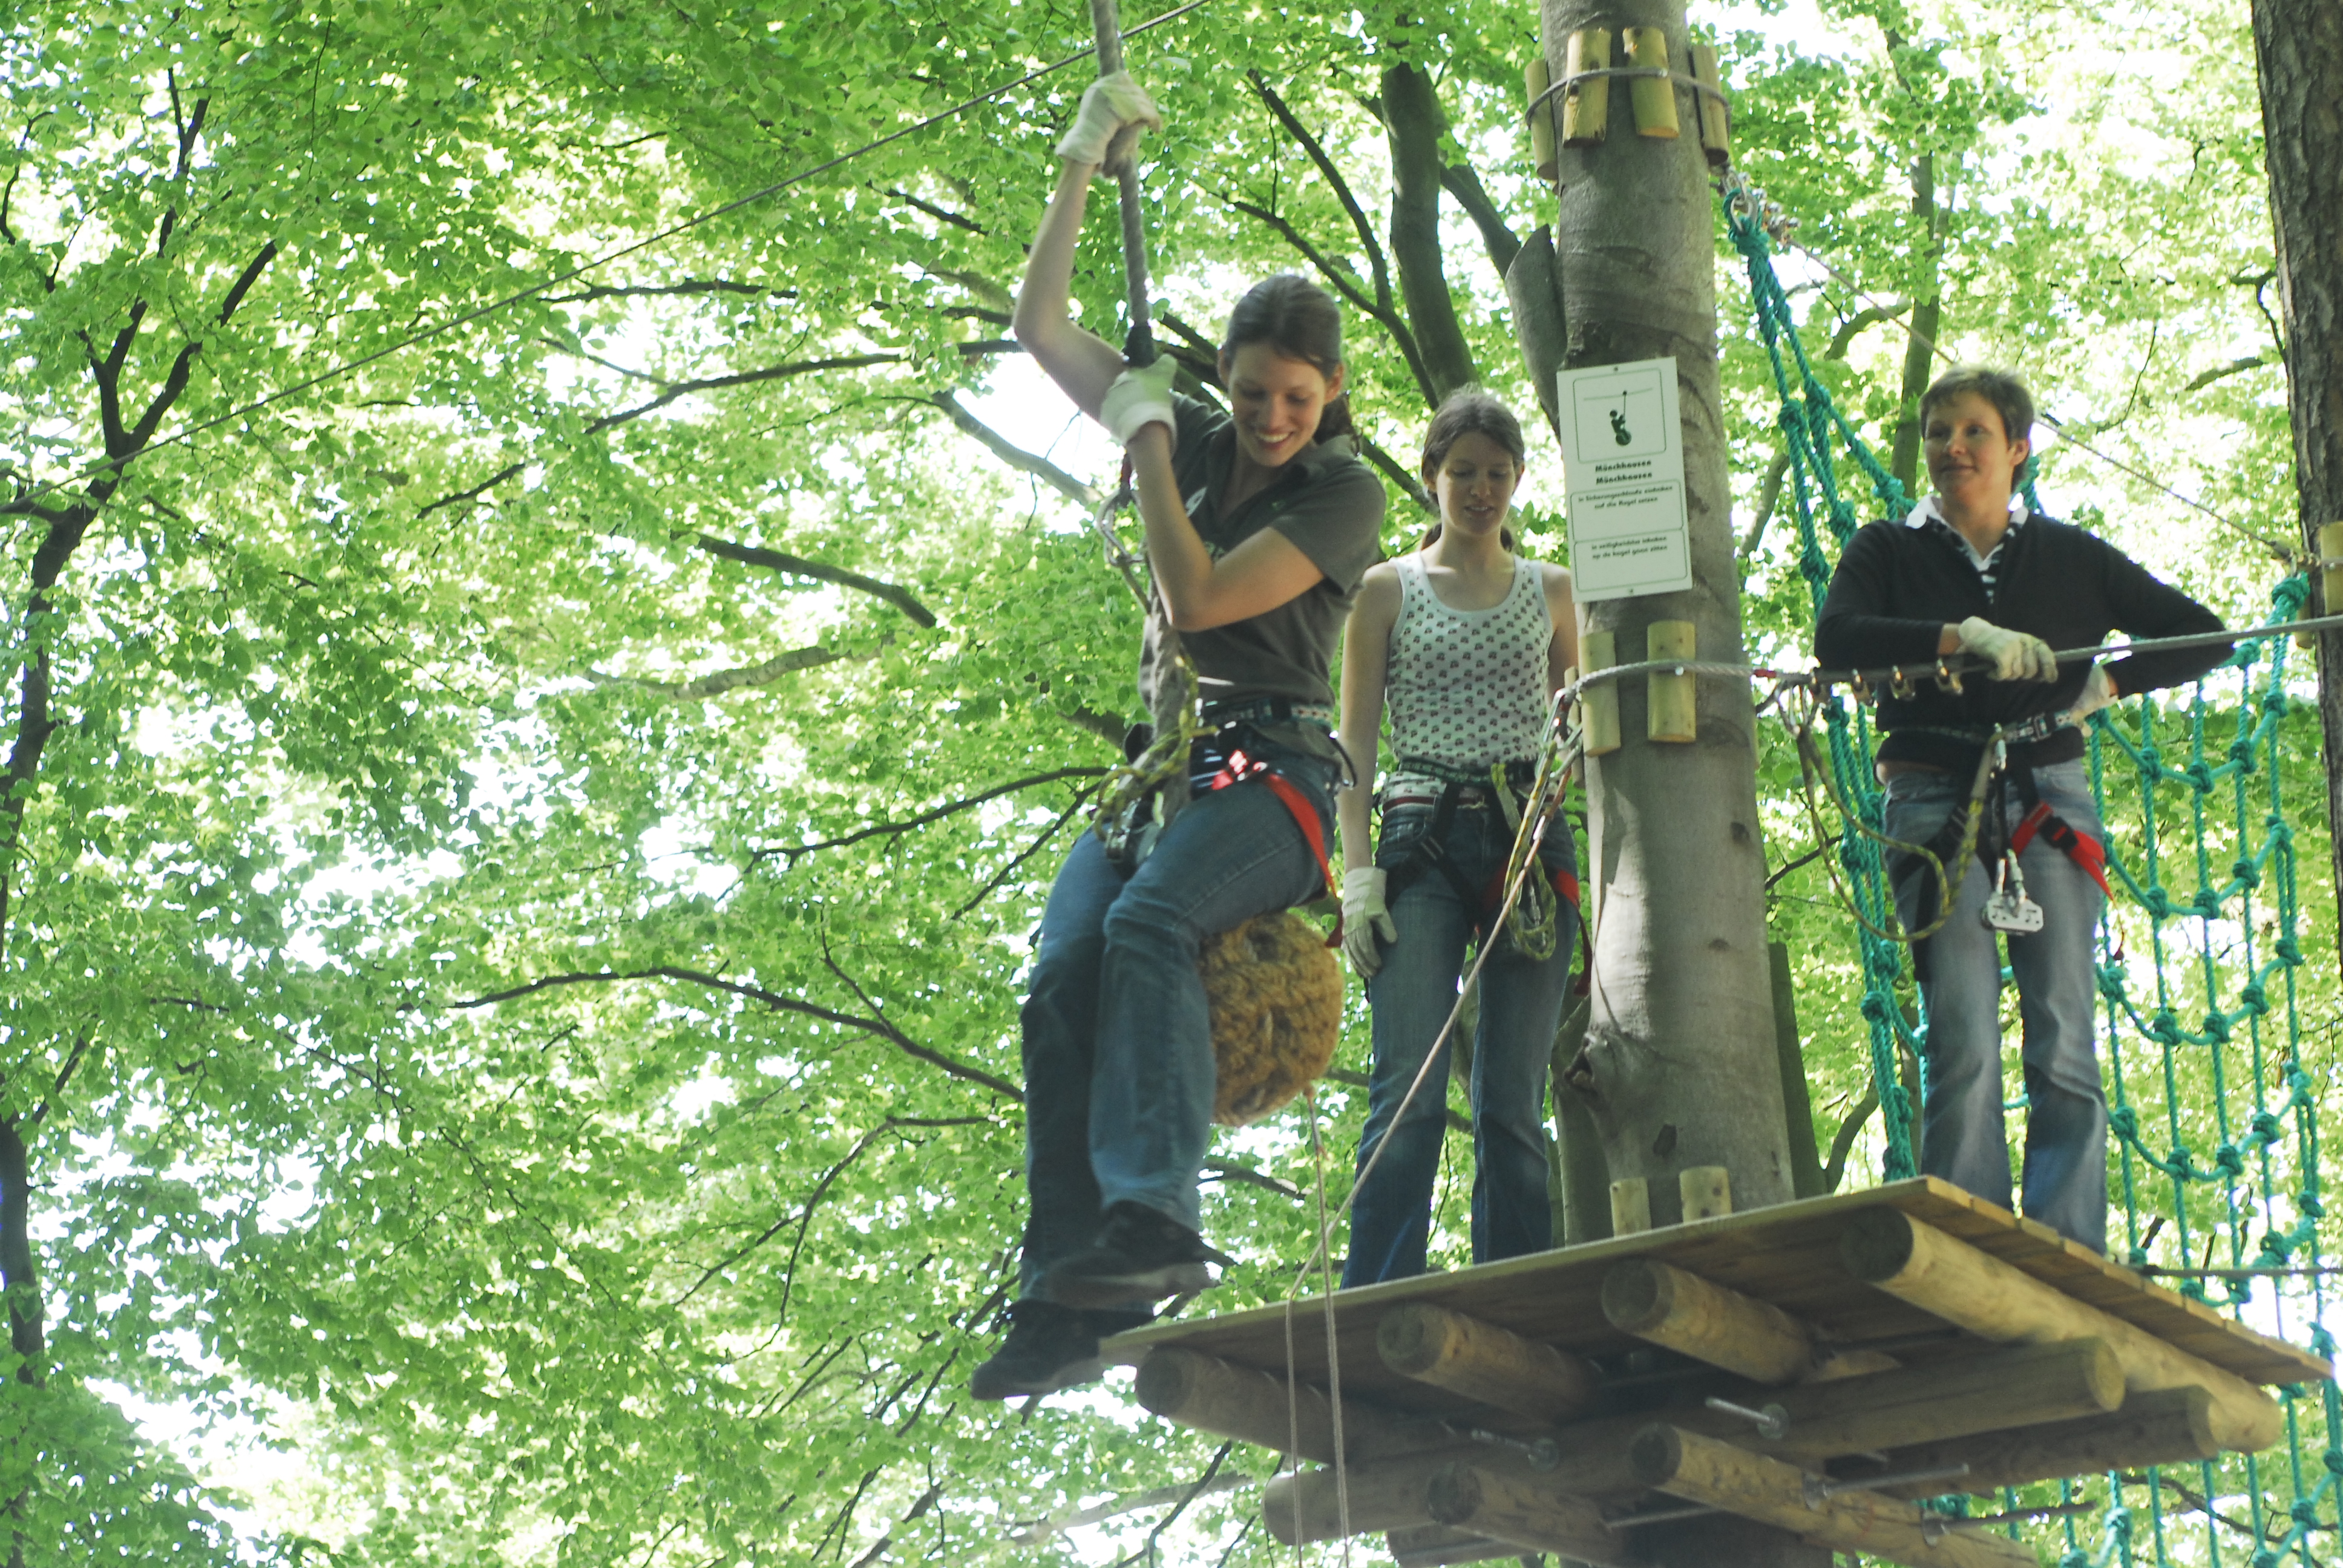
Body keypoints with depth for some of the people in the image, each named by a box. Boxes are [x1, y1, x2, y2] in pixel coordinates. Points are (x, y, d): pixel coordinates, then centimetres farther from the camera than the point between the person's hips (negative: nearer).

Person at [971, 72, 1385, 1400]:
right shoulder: (1197, 443, 16)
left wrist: (1145, 442, -3)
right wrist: (1084, 165, 13)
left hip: (1272, 771, -5)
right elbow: (1041, 326, 17)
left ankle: (1156, 1218, -51)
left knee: (1148, 924, -36)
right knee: (1061, 980, -21)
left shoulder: (1345, 494, -1)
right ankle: (1067, 1299, -31)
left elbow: (1198, 599, -13)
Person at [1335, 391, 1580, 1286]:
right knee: (1410, 1097, -15)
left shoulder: (1552, 591, 16)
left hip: (1530, 843, 2)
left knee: (1514, 1105, -3)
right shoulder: (1388, 590, 11)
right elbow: (1354, 740, 7)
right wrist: (1357, 869, -6)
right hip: (1422, 842, -2)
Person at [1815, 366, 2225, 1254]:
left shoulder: (2072, 558, 13)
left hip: (2050, 798, 1)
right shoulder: (1889, 552, 9)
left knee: (2064, 1044, -7)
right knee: (1963, 1048, -12)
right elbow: (1835, 638, -11)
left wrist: (2108, 685, -2)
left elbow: (2202, 636, 14)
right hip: (1935, 806, -1)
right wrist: (1962, 637, -23)